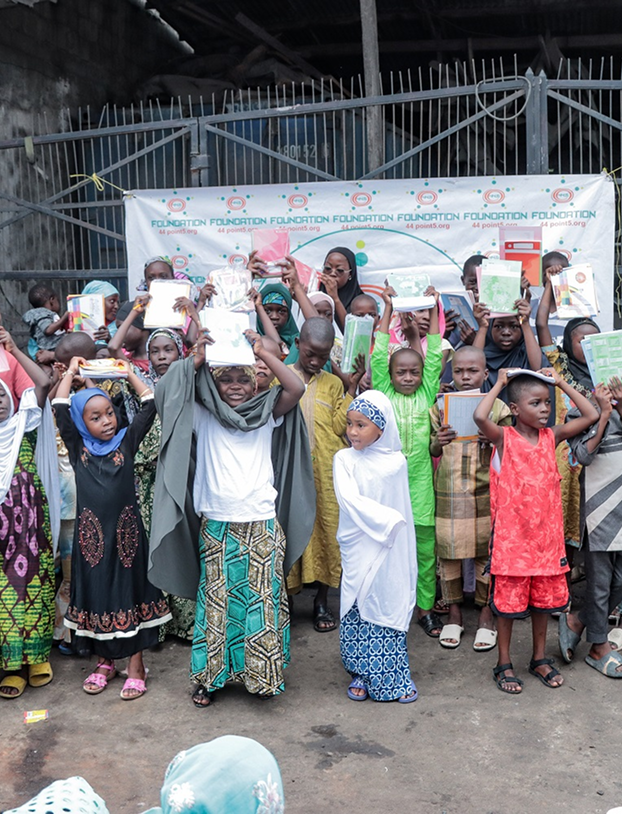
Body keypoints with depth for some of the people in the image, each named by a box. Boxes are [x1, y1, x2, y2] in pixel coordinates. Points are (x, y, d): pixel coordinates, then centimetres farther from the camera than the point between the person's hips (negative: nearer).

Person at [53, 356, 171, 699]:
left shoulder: (126, 442, 1)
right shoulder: (78, 448, 2)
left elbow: (150, 405, -4)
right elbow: (60, 409, -6)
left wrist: (129, 373, 0)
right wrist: (71, 373, 1)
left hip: (126, 530, -1)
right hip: (92, 533, 1)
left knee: (130, 591, 6)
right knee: (96, 592, 10)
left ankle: (136, 666, 17)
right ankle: (104, 662, 27)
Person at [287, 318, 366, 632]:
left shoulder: (333, 384, 10)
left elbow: (338, 426, -1)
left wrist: (352, 388, -4)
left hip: (326, 473, 1)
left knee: (327, 530, 3)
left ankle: (322, 600, 17)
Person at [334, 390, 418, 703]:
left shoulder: (396, 461, 3)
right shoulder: (345, 459, -3)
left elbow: (404, 507, 9)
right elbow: (349, 498, -15)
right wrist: (386, 520, -19)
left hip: (391, 551, 1)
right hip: (359, 548, -1)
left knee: (392, 604, 5)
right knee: (359, 608, 3)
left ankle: (395, 676, 17)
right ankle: (362, 674, 18)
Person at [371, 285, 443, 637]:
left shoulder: (426, 394, 7)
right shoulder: (384, 394, 4)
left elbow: (435, 356, 5)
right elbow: (379, 354, 2)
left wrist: (433, 310, 4)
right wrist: (388, 309, 3)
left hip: (419, 479, 1)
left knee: (425, 547, 6)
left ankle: (425, 607, 19)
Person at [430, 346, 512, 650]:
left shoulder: (497, 408, 3)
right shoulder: (440, 407, 7)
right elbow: (430, 451, 12)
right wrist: (438, 442, -10)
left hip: (485, 491, -1)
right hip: (448, 491, 1)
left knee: (486, 551, 3)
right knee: (448, 550, 4)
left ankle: (486, 614, 19)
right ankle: (454, 613, 20)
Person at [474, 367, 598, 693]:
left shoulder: (551, 436, 4)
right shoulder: (504, 438, -10)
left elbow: (591, 415, 3)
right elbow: (480, 416, -30)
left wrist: (561, 382, 3)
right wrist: (499, 384, -15)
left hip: (547, 534, 5)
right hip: (511, 535, -5)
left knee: (544, 599, 16)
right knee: (508, 601, 6)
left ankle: (539, 659, 34)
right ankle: (504, 664, 22)